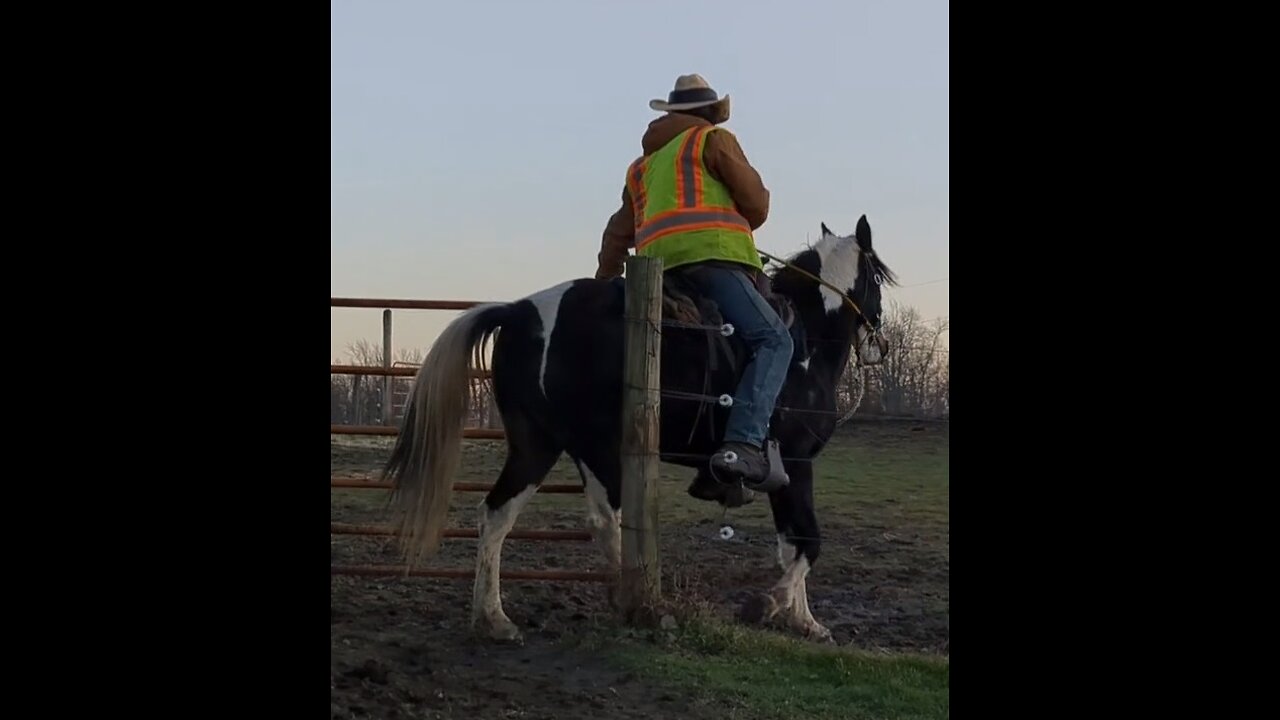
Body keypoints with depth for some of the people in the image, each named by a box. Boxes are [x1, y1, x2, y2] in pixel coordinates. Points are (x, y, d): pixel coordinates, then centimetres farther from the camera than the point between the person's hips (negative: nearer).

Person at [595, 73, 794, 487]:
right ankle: (742, 443, -36)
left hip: (658, 269, 7)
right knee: (773, 340, -15)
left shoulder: (642, 164, 32)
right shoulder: (714, 140, 13)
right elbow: (756, 205, 7)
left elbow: (618, 233, 30)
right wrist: (741, 226, 27)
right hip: (710, 255, -7)